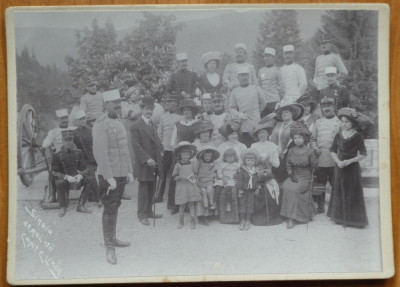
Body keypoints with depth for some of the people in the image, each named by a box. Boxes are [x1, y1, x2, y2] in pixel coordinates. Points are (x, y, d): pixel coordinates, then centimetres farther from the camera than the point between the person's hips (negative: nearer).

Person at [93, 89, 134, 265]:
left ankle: (113, 238, 29)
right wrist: (109, 177, -21)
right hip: (109, 176, -8)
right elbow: (99, 153, -19)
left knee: (115, 207, 17)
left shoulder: (119, 123, 14)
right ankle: (109, 247, 4)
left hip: (122, 174, 8)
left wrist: (129, 171, 16)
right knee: (109, 210, -4)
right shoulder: (101, 125, -14)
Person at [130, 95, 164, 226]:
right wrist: (147, 159, -24)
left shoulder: (152, 124, 16)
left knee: (151, 189, 14)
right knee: (143, 189, -1)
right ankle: (142, 215, 7)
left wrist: (161, 150, 6)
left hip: (154, 163, 8)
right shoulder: (136, 126, -10)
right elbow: (136, 145, -16)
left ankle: (149, 211, 26)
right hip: (144, 165, -8)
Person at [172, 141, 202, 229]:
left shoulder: (191, 164, 6)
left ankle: (193, 221, 8)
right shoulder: (178, 165, -3)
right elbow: (174, 177, -2)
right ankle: (181, 221, 19)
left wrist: (194, 177, -5)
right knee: (182, 205, 4)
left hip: (191, 186, 2)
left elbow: (194, 173, 16)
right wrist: (180, 177, -19)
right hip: (181, 187, -2)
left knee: (191, 203, 2)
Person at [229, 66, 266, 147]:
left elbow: (262, 103, 17)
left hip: (255, 122, 0)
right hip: (242, 124, 0)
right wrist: (238, 114, -8)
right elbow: (231, 108, 8)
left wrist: (255, 113, 11)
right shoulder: (235, 92, 9)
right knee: (245, 145, -2)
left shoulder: (256, 89, 9)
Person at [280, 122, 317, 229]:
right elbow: (288, 165, 12)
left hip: (305, 178, -4)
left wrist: (311, 180, -2)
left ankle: (292, 218, -24)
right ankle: (291, 217, -18)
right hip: (294, 176, 4)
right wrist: (291, 175, -5)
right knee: (285, 187, -27)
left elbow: (314, 168, 2)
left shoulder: (309, 151, -2)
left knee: (292, 189, -30)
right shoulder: (291, 151, 9)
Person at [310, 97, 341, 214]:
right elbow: (313, 139, 17)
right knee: (319, 183, 9)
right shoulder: (318, 122, 13)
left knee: (335, 184, 1)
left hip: (334, 159, -4)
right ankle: (320, 206, 21)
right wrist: (315, 148, -1)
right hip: (320, 159, 4)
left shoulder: (339, 122, 2)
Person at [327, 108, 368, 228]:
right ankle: (340, 217, 19)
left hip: (352, 168, -5)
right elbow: (333, 151, 8)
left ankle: (352, 219, 8)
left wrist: (350, 161, -19)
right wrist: (338, 161, -10)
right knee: (339, 192, 8)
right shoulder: (338, 135, 5)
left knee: (351, 194, -1)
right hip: (340, 167, 5)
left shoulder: (357, 137, -8)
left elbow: (363, 154, -9)